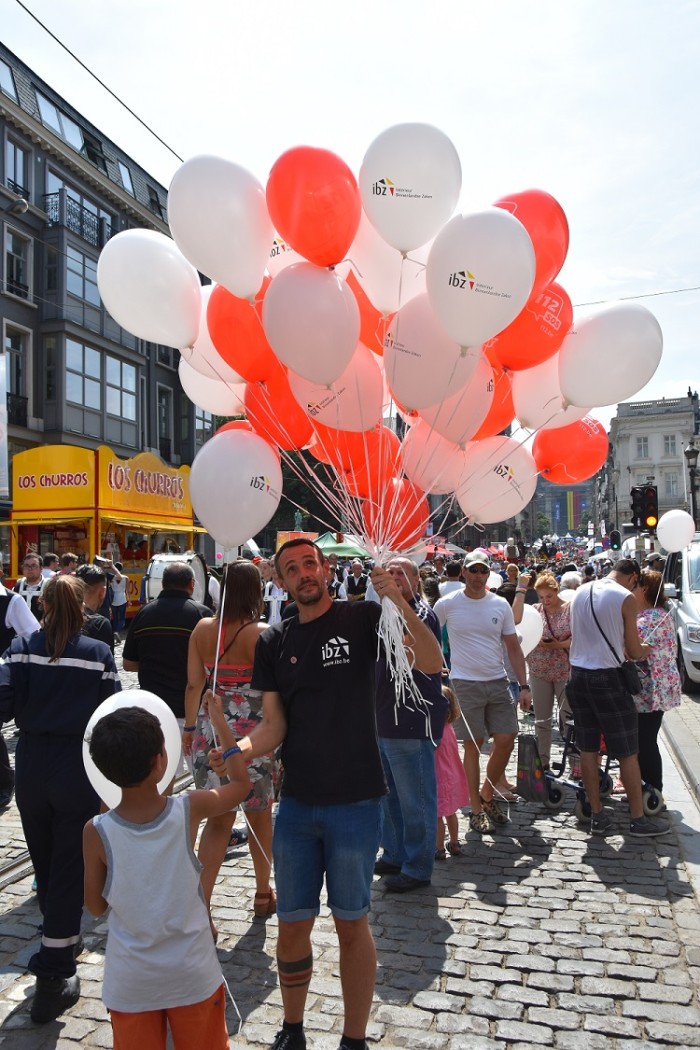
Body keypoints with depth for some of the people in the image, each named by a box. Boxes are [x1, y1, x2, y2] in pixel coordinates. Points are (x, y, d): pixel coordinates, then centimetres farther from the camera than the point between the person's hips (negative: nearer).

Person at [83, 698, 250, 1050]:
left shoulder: (96, 832, -19)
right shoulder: (189, 809, -18)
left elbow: (96, 906, -3)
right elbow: (241, 782, 2)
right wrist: (220, 722, 9)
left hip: (131, 984, 0)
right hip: (193, 977, 0)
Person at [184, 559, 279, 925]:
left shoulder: (202, 629, -1)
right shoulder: (261, 634, -14)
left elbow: (193, 684, 3)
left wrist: (190, 726, 13)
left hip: (210, 731, 4)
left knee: (218, 819, 13)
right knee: (260, 815, 16)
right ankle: (263, 892, 34)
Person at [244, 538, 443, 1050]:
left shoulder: (362, 618, -7)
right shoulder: (275, 642, 4)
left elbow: (432, 663, -18)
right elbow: (273, 724, 3)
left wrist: (399, 601, -31)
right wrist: (240, 750, -17)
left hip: (356, 801, -3)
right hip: (297, 803, 3)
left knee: (352, 923, 11)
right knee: (293, 924, 14)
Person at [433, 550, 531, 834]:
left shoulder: (500, 605, 3)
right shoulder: (447, 604, -5)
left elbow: (514, 648, 7)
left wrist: (523, 686, 1)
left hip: (498, 682, 3)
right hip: (465, 683, -3)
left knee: (506, 741, 3)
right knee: (473, 746, 1)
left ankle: (487, 796, 25)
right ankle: (477, 810, 14)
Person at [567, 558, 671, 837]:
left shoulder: (579, 593, 8)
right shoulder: (625, 598, -11)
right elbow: (634, 652, -6)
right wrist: (645, 650, 17)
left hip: (578, 675, 6)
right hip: (607, 679, -6)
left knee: (588, 750, 11)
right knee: (628, 752, 7)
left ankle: (597, 816, 19)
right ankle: (638, 819, 16)